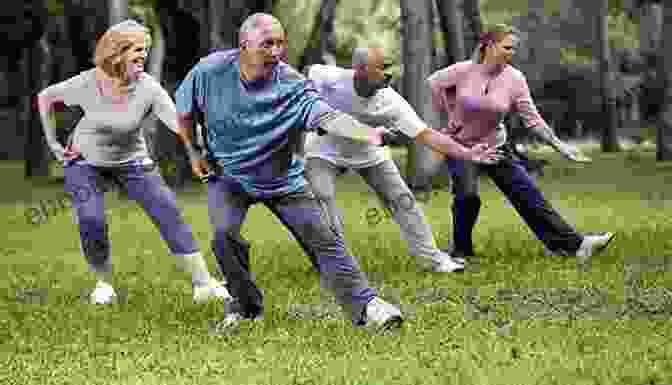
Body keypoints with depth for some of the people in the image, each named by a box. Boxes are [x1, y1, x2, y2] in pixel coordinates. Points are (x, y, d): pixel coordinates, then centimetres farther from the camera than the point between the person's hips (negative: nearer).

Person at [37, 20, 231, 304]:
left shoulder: (148, 88, -22)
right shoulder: (86, 84, -21)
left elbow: (180, 123, -30)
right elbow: (46, 99, -2)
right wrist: (53, 143, -4)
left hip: (132, 162, 1)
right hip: (85, 163, 0)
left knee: (168, 213, -12)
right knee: (91, 221, -18)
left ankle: (203, 284, -9)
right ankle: (104, 284, 6)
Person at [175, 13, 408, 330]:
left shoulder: (293, 86, -23)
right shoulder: (209, 72, -18)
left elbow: (328, 117, -39)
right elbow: (185, 111, 2)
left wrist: (368, 133, -57)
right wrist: (193, 152, 2)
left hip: (283, 180, 0)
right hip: (227, 176, 0)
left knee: (323, 238, -7)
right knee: (224, 233, -21)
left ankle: (365, 305, 1)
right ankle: (245, 304, 3)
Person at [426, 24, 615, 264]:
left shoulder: (514, 79, -11)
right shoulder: (463, 71, -15)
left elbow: (532, 119, -10)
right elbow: (433, 82, 4)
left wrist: (560, 146, -16)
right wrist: (449, 112, 1)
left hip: (495, 146, 2)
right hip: (460, 146, -2)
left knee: (529, 195, -3)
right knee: (467, 195, -24)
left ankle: (574, 245, -4)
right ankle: (461, 251, -1)